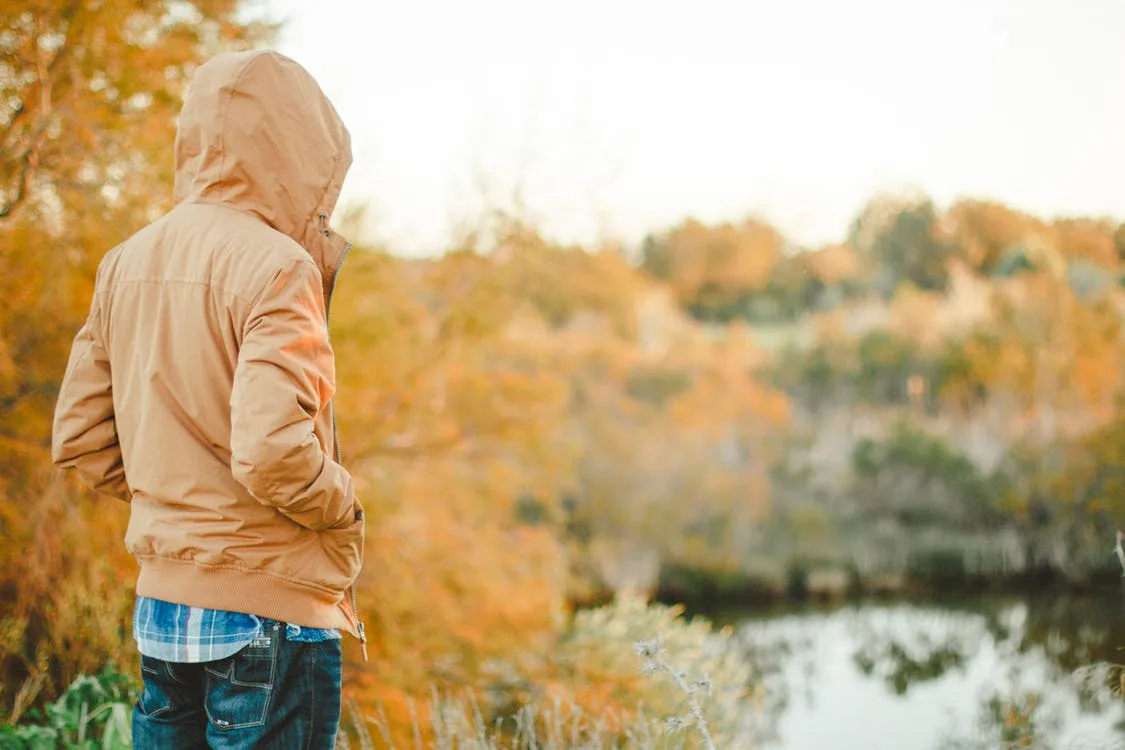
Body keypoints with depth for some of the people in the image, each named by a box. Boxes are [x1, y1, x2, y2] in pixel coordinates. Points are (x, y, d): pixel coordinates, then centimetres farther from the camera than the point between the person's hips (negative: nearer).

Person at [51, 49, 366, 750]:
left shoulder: (126, 262, 7)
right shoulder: (274, 265, -16)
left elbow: (79, 437, 10)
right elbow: (272, 450, -25)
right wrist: (344, 506, -7)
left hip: (159, 609, 7)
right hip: (267, 612, -7)